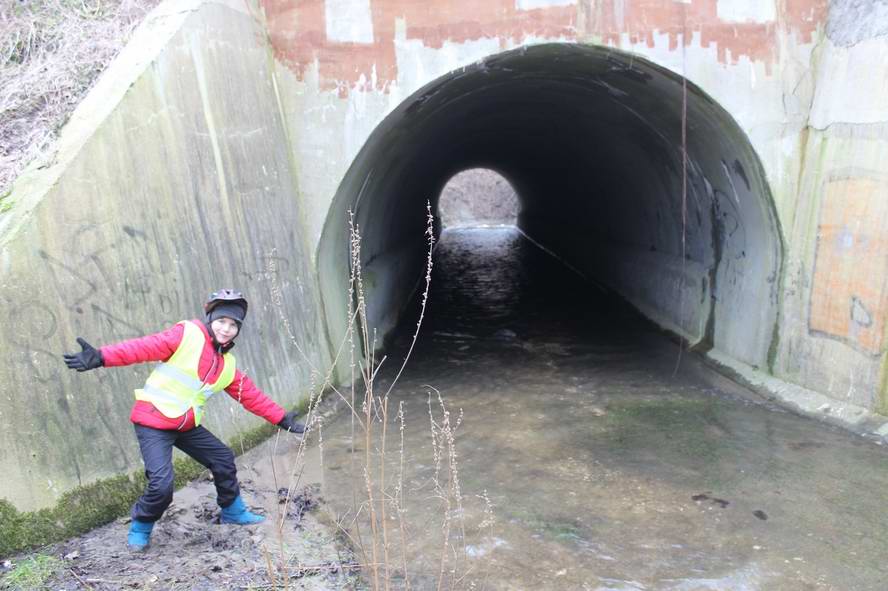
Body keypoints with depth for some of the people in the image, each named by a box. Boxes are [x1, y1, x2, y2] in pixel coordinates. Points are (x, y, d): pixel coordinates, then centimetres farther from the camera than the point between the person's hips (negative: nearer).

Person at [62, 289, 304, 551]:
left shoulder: (228, 365, 8)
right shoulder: (187, 335, -14)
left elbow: (251, 396, 13)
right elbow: (144, 347, -23)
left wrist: (282, 418, 13)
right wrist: (101, 357, -36)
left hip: (187, 427, 7)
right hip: (153, 423, -7)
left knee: (224, 459, 12)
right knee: (161, 485, -17)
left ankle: (233, 511, 35)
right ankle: (140, 529, 13)